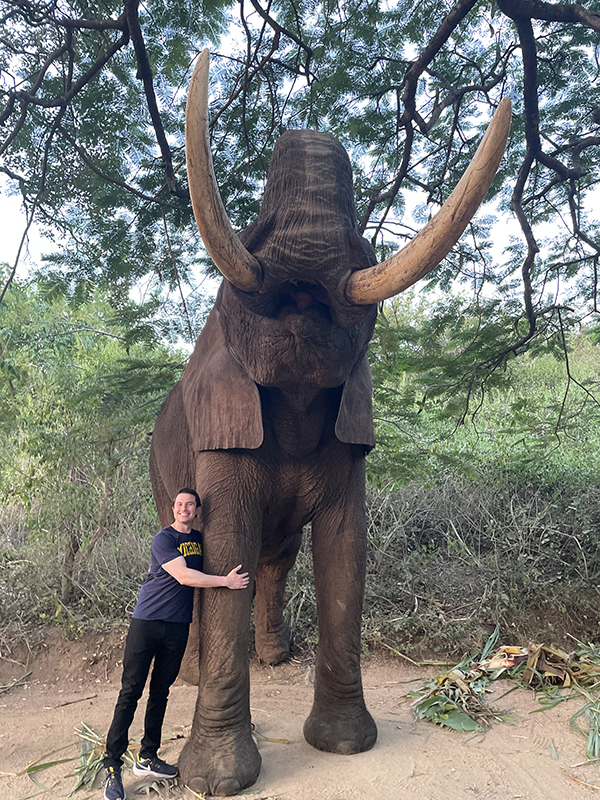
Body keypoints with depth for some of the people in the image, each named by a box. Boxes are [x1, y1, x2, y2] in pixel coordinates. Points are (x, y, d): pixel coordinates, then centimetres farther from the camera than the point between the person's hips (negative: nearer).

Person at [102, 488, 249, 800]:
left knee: (160, 692, 13)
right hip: (146, 621, -5)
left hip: (178, 626, 6)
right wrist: (225, 581, -19)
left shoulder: (198, 539, 10)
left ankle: (147, 757, 25)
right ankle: (112, 767, 8)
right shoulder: (163, 539, -11)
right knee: (130, 692, -1)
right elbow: (183, 576, -21)